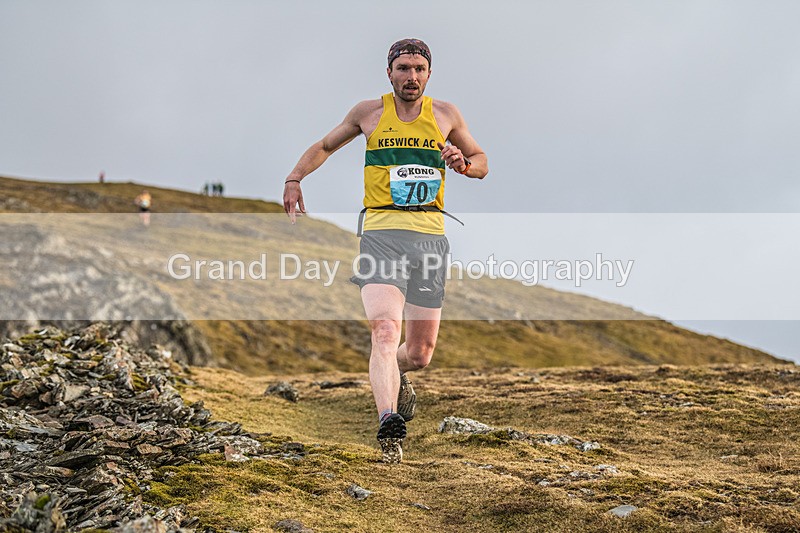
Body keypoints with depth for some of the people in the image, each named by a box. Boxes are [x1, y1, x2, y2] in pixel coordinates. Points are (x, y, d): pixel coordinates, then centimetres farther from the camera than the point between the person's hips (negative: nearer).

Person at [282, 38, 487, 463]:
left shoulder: (445, 115, 11)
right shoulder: (368, 113, 9)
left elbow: (482, 163, 23)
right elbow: (325, 146, 23)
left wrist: (463, 163, -1)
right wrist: (294, 179, 6)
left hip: (431, 236, 2)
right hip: (381, 233, -2)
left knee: (420, 353, 7)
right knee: (385, 330, -25)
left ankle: (396, 374, 42)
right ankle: (389, 427, -33)